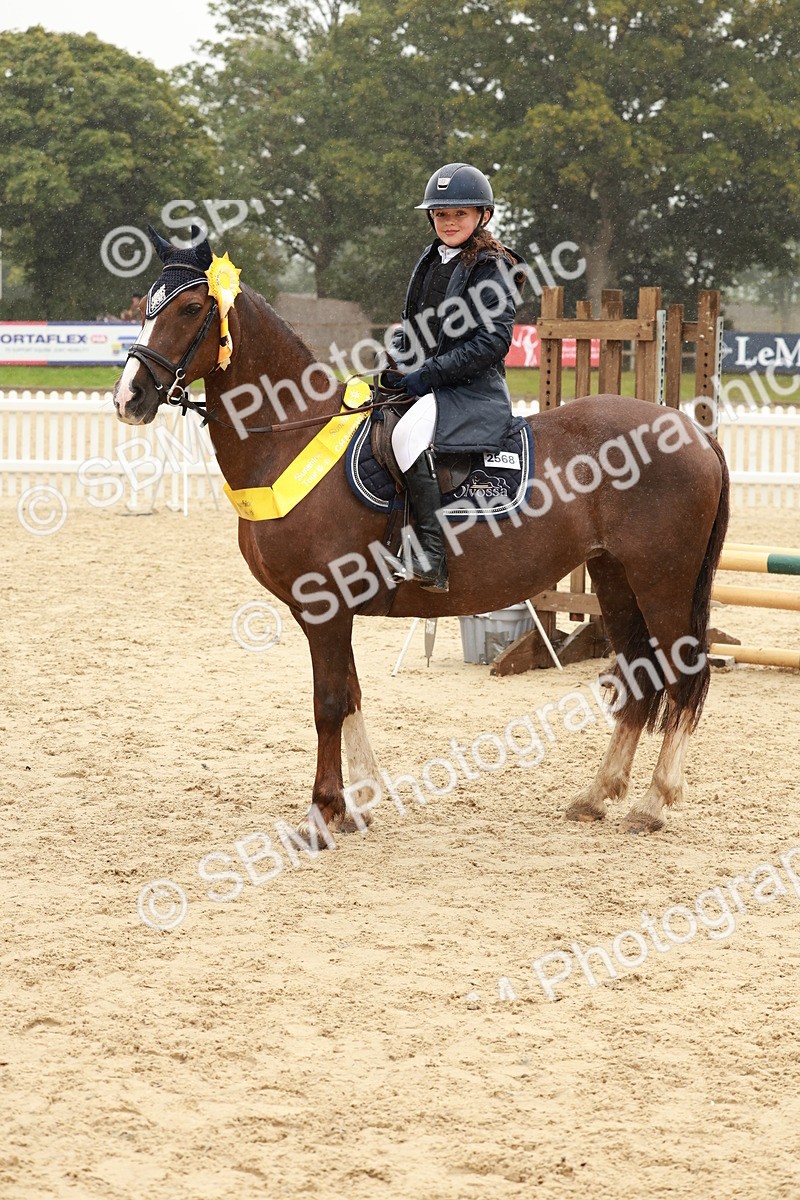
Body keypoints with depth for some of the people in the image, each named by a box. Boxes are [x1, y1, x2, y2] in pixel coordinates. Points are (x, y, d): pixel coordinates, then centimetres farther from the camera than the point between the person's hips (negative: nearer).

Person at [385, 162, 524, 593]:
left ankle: (431, 558, -35)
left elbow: (492, 341, -18)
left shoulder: (492, 268, -9)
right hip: (425, 386, 10)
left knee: (410, 433, -34)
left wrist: (428, 374, -20)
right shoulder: (431, 262, 15)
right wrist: (395, 361, 3)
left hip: (473, 390, -10)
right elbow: (411, 325, 25)